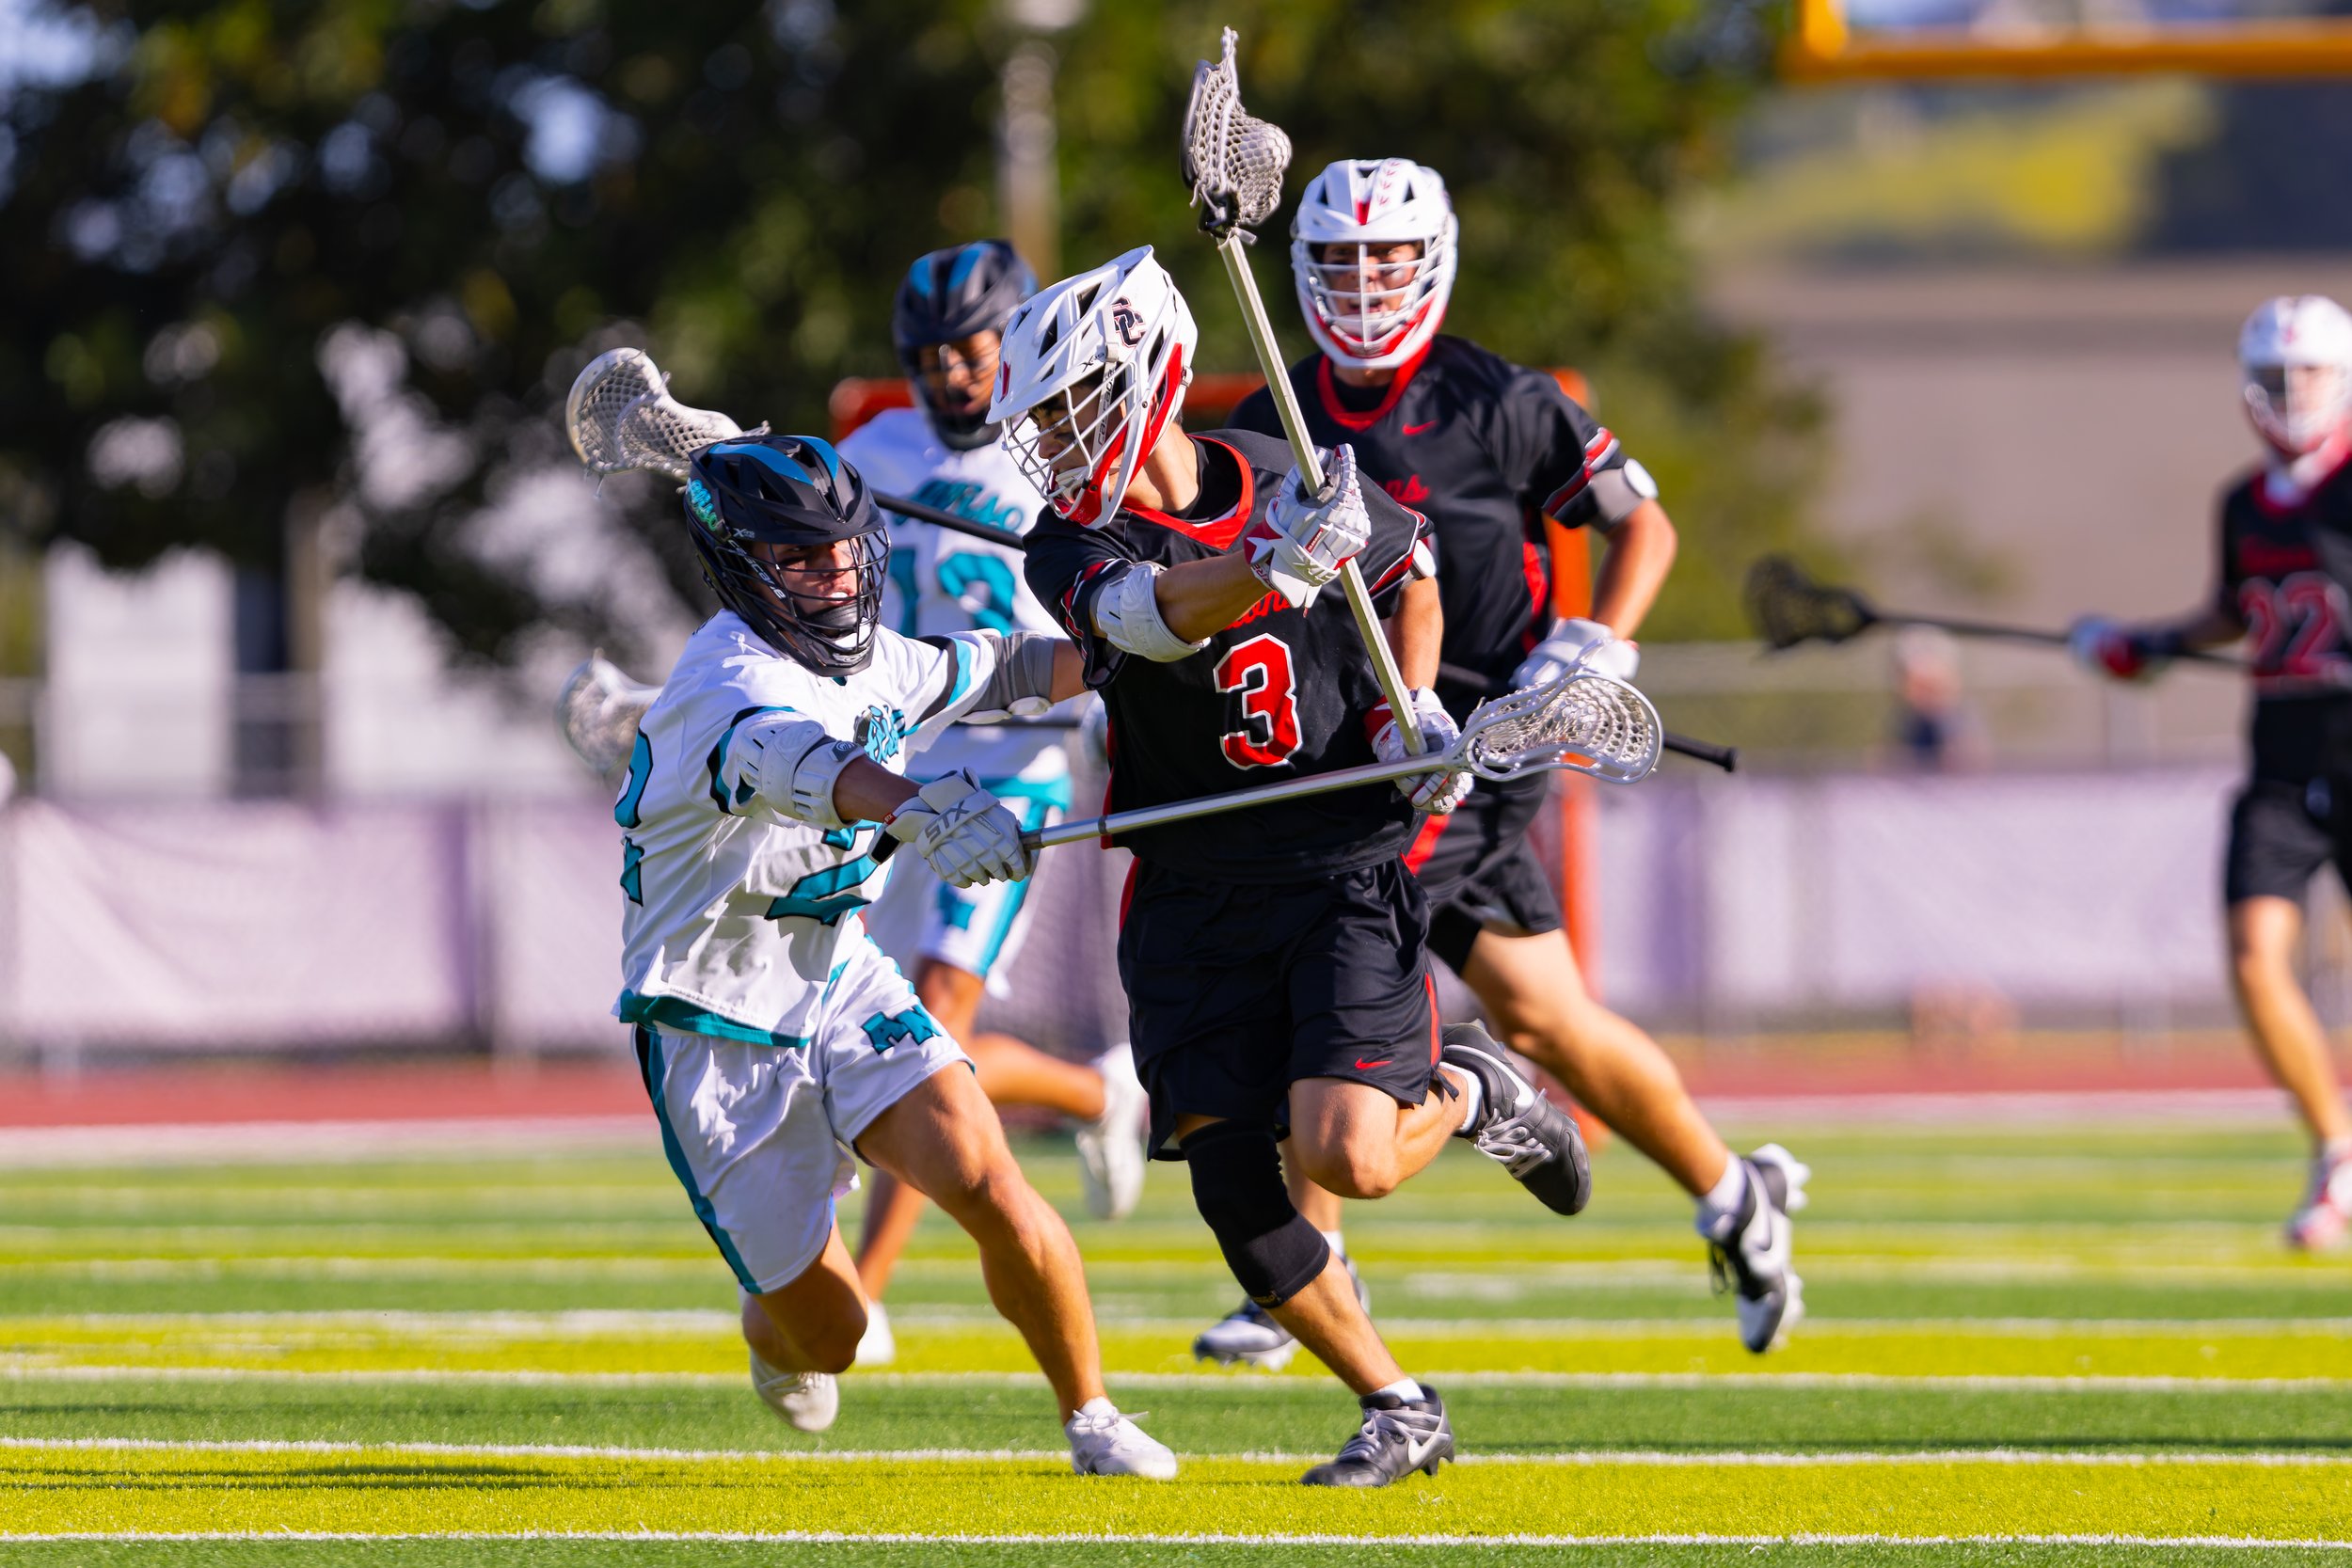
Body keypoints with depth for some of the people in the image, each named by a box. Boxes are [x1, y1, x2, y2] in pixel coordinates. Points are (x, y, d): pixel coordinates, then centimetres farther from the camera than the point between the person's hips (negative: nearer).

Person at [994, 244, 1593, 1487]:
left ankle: (1469, 1093, 17)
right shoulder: (1076, 548, -6)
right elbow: (1156, 617, -29)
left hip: (1345, 867, -2)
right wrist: (1278, 563, -47)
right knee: (1230, 1186, -7)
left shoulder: (1287, 484, -3)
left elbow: (1410, 568, 18)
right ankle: (1398, 1413, 11)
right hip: (1193, 898, 2)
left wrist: (1413, 707, 2)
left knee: (1343, 1158, -18)